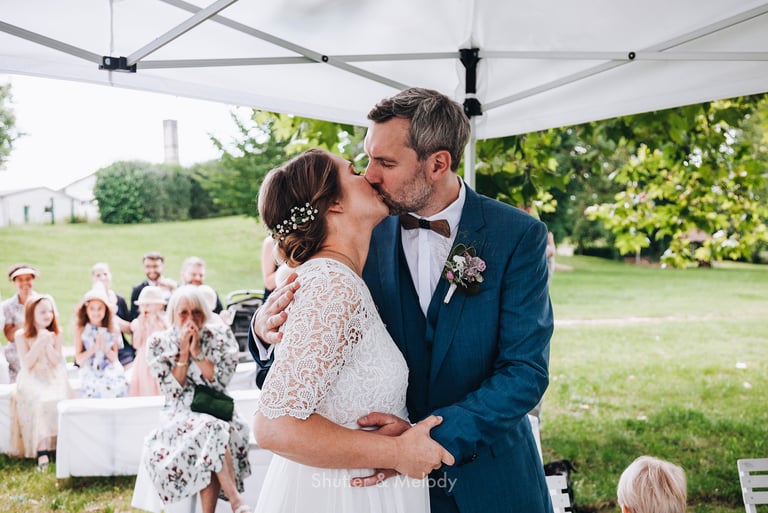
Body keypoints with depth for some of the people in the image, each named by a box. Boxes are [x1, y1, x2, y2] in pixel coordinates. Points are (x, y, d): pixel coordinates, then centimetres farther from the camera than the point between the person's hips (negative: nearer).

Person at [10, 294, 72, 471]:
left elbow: (57, 361, 1)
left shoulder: (56, 333, 8)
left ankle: (55, 443, -22)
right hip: (32, 379, -2)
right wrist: (40, 342, -16)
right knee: (38, 401, -34)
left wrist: (47, 343, -12)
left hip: (53, 378, 2)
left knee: (57, 400, -31)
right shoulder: (21, 335, 2)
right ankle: (41, 451, -37)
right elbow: (27, 363, -8)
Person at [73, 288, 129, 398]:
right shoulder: (81, 330, 0)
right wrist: (94, 348, -14)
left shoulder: (112, 329, 5)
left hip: (111, 370, 2)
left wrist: (105, 347, -12)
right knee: (96, 388, -33)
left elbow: (114, 358, 6)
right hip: (90, 372, -2)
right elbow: (79, 360, -2)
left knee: (120, 386, -29)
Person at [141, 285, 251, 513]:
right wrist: (183, 352, -11)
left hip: (215, 410, 1)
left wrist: (196, 351, -13)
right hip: (180, 414, 0)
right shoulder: (158, 343, 2)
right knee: (210, 428, -35)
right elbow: (172, 390, -4)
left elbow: (221, 381, -7)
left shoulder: (220, 336, 3)